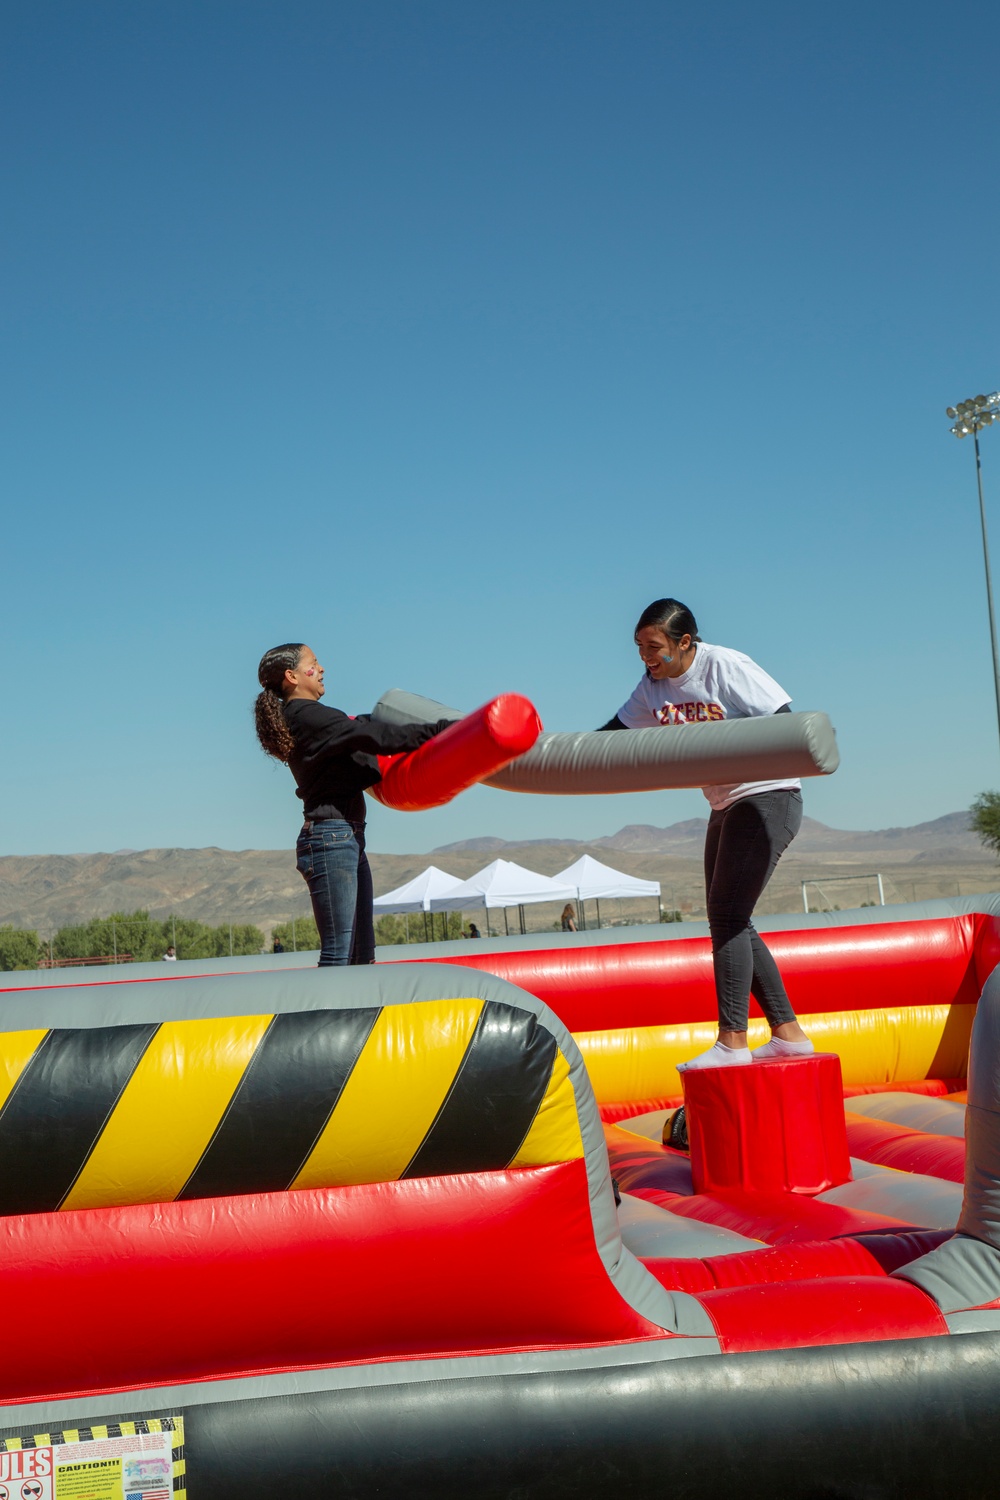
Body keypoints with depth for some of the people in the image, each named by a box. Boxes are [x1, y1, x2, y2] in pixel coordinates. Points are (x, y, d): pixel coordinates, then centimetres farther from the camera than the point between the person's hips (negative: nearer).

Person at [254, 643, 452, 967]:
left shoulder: (295, 718, 18)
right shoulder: (308, 715, -12)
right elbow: (374, 737, -20)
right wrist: (440, 731, -21)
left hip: (349, 838, 10)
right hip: (331, 839, -10)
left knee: (362, 954, 9)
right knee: (339, 955, -12)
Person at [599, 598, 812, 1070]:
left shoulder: (726, 666, -18)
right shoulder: (653, 685, 4)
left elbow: (784, 722, -19)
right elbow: (617, 733, 12)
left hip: (769, 798, -9)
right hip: (726, 807, 9)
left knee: (727, 915, -15)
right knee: (728, 921, 8)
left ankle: (732, 1043, -12)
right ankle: (788, 1033, 15)